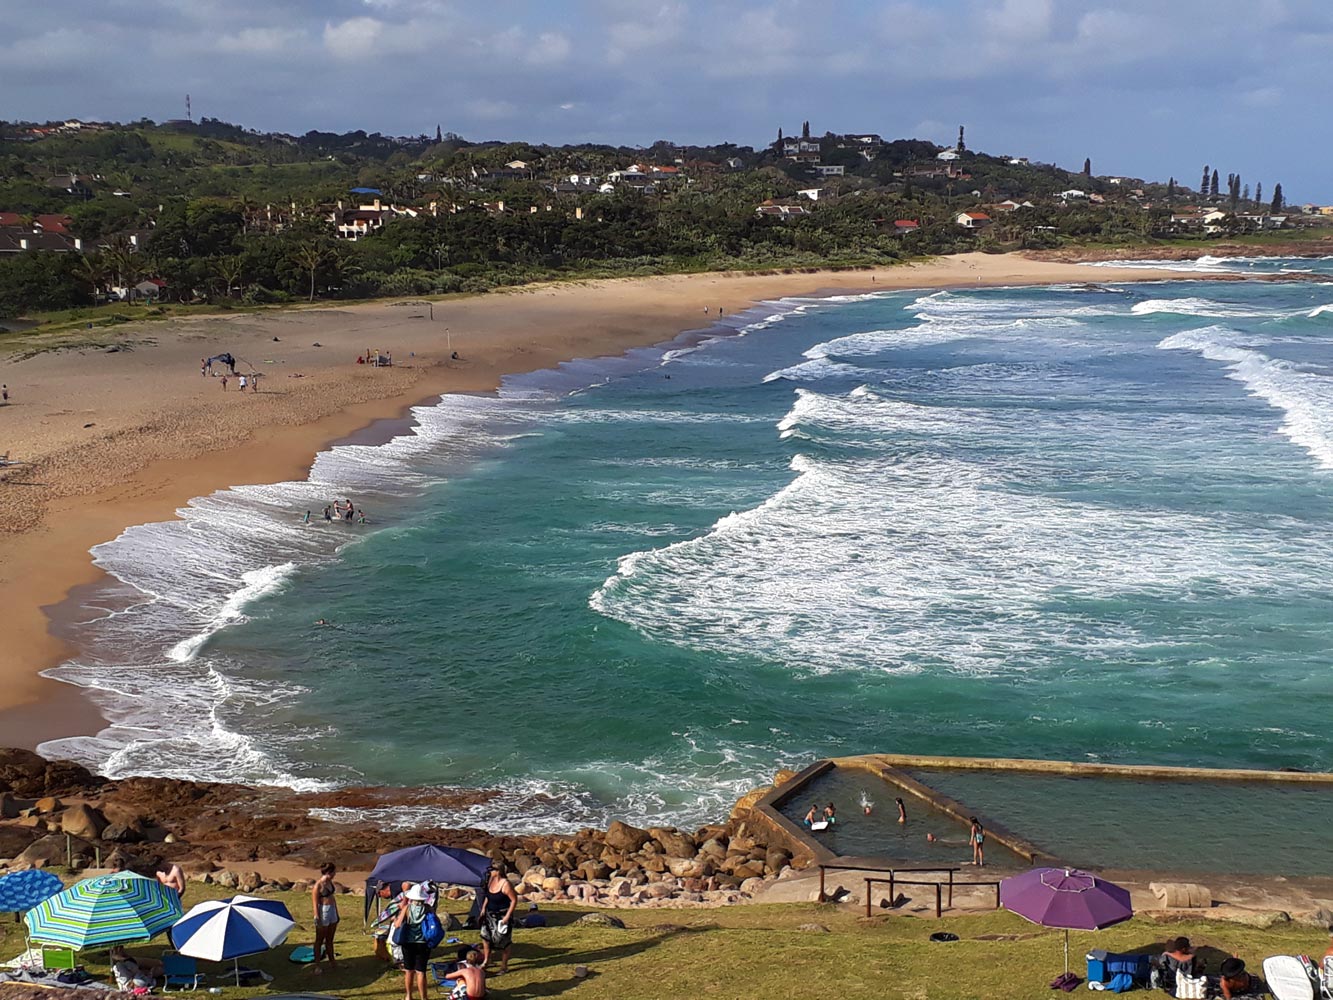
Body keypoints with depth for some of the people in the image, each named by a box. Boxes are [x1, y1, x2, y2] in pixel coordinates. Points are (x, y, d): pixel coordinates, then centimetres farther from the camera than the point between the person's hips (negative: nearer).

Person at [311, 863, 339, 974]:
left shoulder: (330, 882, 7)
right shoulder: (318, 885, -17)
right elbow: (314, 903, -16)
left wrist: (336, 913, 21)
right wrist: (317, 918, -18)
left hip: (332, 911, 8)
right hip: (323, 912, -8)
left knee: (330, 939, 17)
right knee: (320, 940, 2)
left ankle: (332, 961, 26)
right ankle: (317, 965, 9)